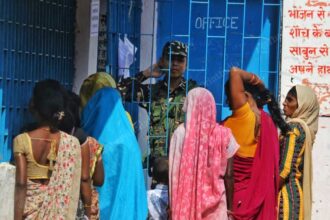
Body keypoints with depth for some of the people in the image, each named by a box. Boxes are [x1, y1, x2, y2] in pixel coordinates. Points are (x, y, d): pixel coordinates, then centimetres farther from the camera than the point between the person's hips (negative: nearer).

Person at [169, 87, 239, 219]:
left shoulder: (181, 133, -6)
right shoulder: (223, 134, -5)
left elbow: (174, 172, -3)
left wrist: (172, 205, 5)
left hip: (186, 198, 0)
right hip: (213, 199, 0)